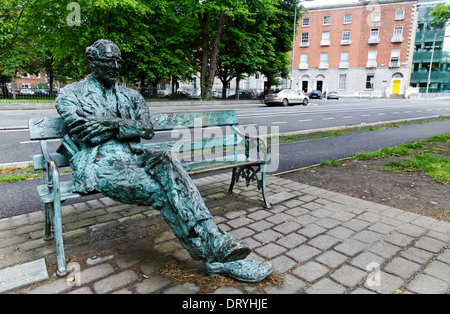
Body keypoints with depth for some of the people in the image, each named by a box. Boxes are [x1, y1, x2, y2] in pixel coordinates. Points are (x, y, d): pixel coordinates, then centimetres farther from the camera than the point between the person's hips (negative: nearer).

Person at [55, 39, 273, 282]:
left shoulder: (130, 95, 23)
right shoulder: (70, 94, 13)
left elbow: (147, 129, 6)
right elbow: (83, 133, -5)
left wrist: (111, 123, -9)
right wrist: (127, 125, -5)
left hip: (133, 154, 4)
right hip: (99, 163, -3)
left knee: (165, 162, -34)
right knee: (163, 191, -30)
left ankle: (216, 243, -39)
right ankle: (216, 255, -28)